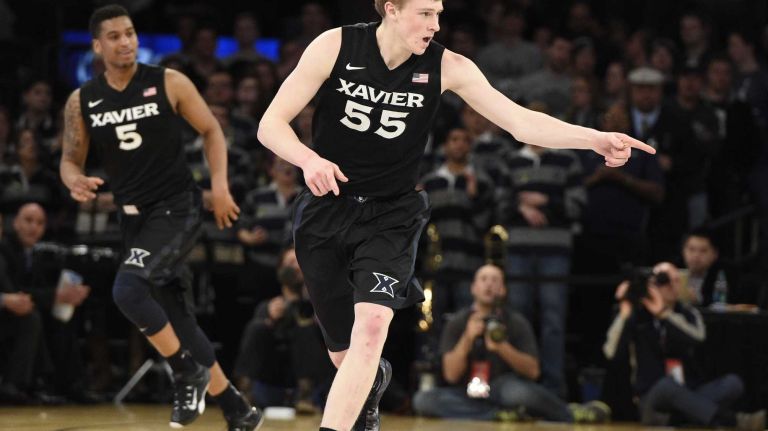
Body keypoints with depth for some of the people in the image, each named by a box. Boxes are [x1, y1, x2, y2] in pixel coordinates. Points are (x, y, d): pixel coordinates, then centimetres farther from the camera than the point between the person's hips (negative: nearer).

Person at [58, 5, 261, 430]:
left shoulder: (169, 83, -7)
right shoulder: (82, 102, 2)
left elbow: (211, 131, 3)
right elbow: (71, 159, 10)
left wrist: (219, 185, -9)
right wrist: (74, 181, -14)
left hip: (177, 208, -5)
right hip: (135, 217, 5)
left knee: (128, 288, -26)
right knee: (175, 318, 7)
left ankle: (188, 373, -7)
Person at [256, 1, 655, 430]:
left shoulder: (447, 67, -10)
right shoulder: (335, 47, -12)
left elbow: (520, 120, -12)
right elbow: (271, 124, -11)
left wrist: (595, 139, -25)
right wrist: (308, 159, -32)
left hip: (391, 214, 0)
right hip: (327, 207, 0)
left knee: (370, 328, -26)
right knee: (344, 354, 10)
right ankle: (375, 381, 47)